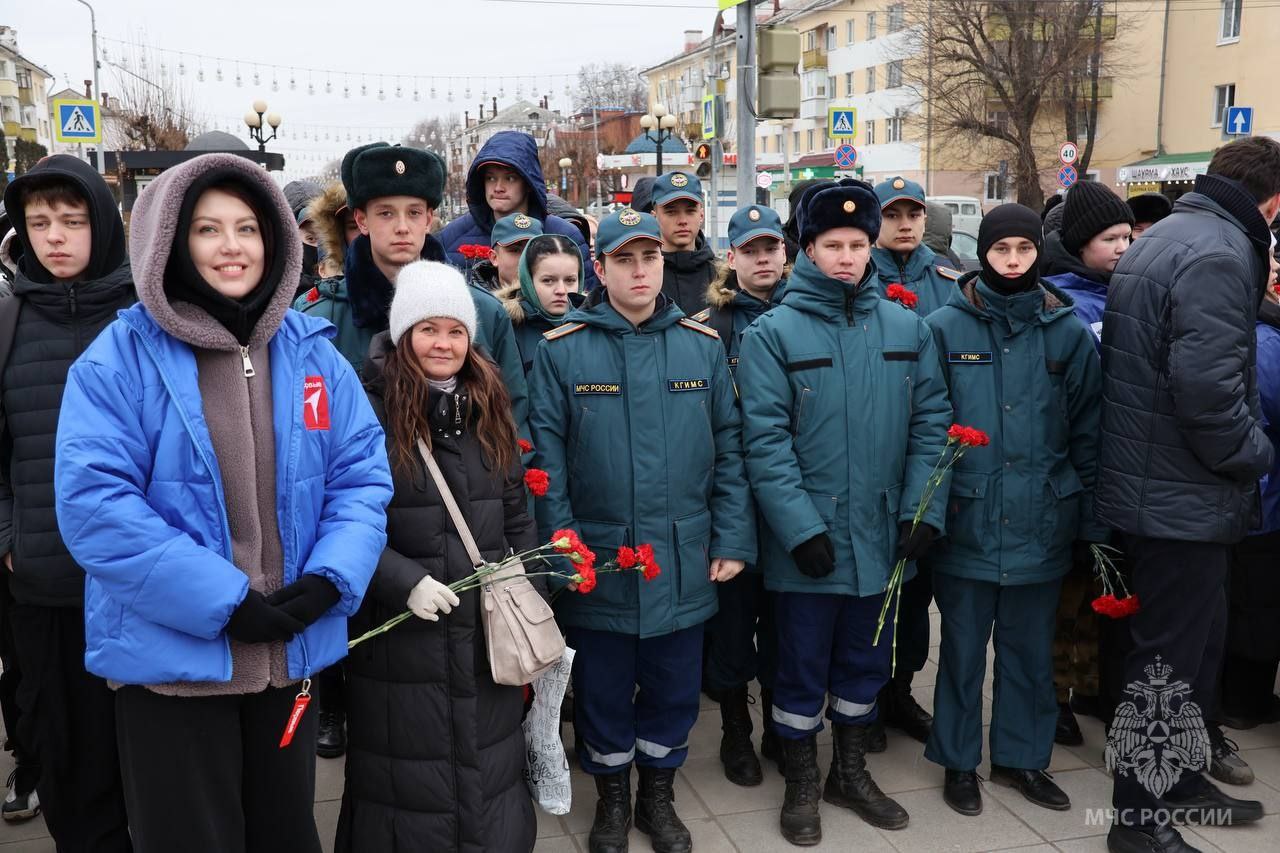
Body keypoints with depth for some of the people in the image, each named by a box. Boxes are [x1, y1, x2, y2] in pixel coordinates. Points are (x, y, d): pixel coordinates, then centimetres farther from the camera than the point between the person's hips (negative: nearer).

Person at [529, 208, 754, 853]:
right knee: (603, 689, 14)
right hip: (597, 562, -1)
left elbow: (730, 450, 3)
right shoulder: (561, 351, -4)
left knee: (674, 689, 16)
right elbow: (545, 456, -5)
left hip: (683, 563, 2)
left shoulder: (702, 346, 2)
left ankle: (658, 794, 39)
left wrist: (733, 540, -2)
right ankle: (612, 799, 38)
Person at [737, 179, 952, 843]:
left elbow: (931, 423, 4)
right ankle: (802, 784, 31)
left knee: (866, 662, 19)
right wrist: (801, 527, -18)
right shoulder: (773, 332, -7)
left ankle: (851, 773, 39)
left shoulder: (907, 328, 4)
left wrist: (923, 510, -5)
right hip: (806, 539, -4)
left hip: (882, 536, 4)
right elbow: (765, 439, -13)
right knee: (802, 666, 10)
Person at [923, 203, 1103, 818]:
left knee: (1031, 650, 15)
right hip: (966, 522, -2)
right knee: (963, 648, 11)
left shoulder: (1067, 333, 3)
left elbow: (1087, 433, 6)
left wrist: (1093, 521, 5)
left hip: (1041, 523, 2)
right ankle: (959, 761, 29)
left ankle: (1021, 756, 35)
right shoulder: (945, 328, -3)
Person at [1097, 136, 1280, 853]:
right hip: (1185, 497, -10)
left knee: (1199, 643, 22)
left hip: (1153, 487, 10)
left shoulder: (1167, 236, 14)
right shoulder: (1219, 256, -18)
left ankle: (1181, 781, 37)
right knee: (1169, 661, 3)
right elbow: (1206, 389, -28)